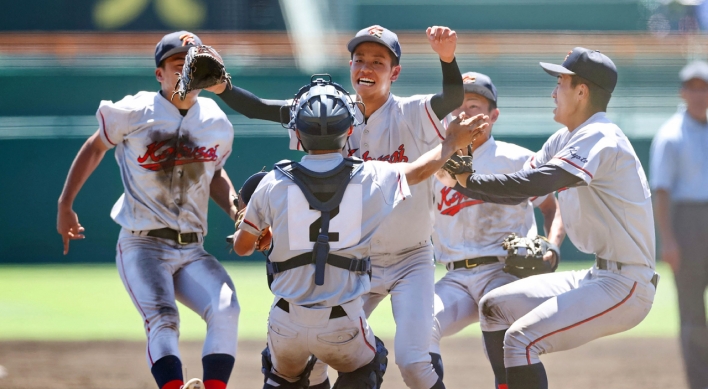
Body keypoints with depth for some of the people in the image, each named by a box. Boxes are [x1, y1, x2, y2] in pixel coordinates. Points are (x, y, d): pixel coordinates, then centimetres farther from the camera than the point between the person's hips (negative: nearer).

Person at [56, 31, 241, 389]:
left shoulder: (218, 125, 8)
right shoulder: (133, 113, -3)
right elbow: (95, 148, 13)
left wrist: (234, 208, 6)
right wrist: (65, 206, 13)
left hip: (191, 252, 4)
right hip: (142, 246, -4)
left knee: (226, 310, -22)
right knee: (163, 320, -27)